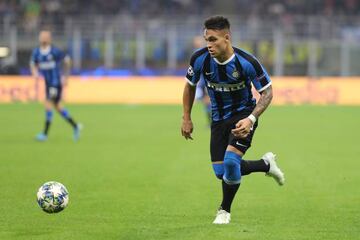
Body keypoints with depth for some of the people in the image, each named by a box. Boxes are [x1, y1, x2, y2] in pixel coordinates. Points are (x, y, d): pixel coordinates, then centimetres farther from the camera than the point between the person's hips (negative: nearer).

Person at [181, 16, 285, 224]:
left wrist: (251, 119, -28)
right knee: (221, 171, 2)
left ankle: (225, 211, 2)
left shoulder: (247, 62, -26)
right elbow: (190, 86, 4)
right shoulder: (200, 59, -16)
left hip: (243, 115, -5)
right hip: (219, 119, 5)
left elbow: (267, 92, -15)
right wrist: (186, 118, 3)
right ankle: (266, 164, 29)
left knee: (230, 162, -23)